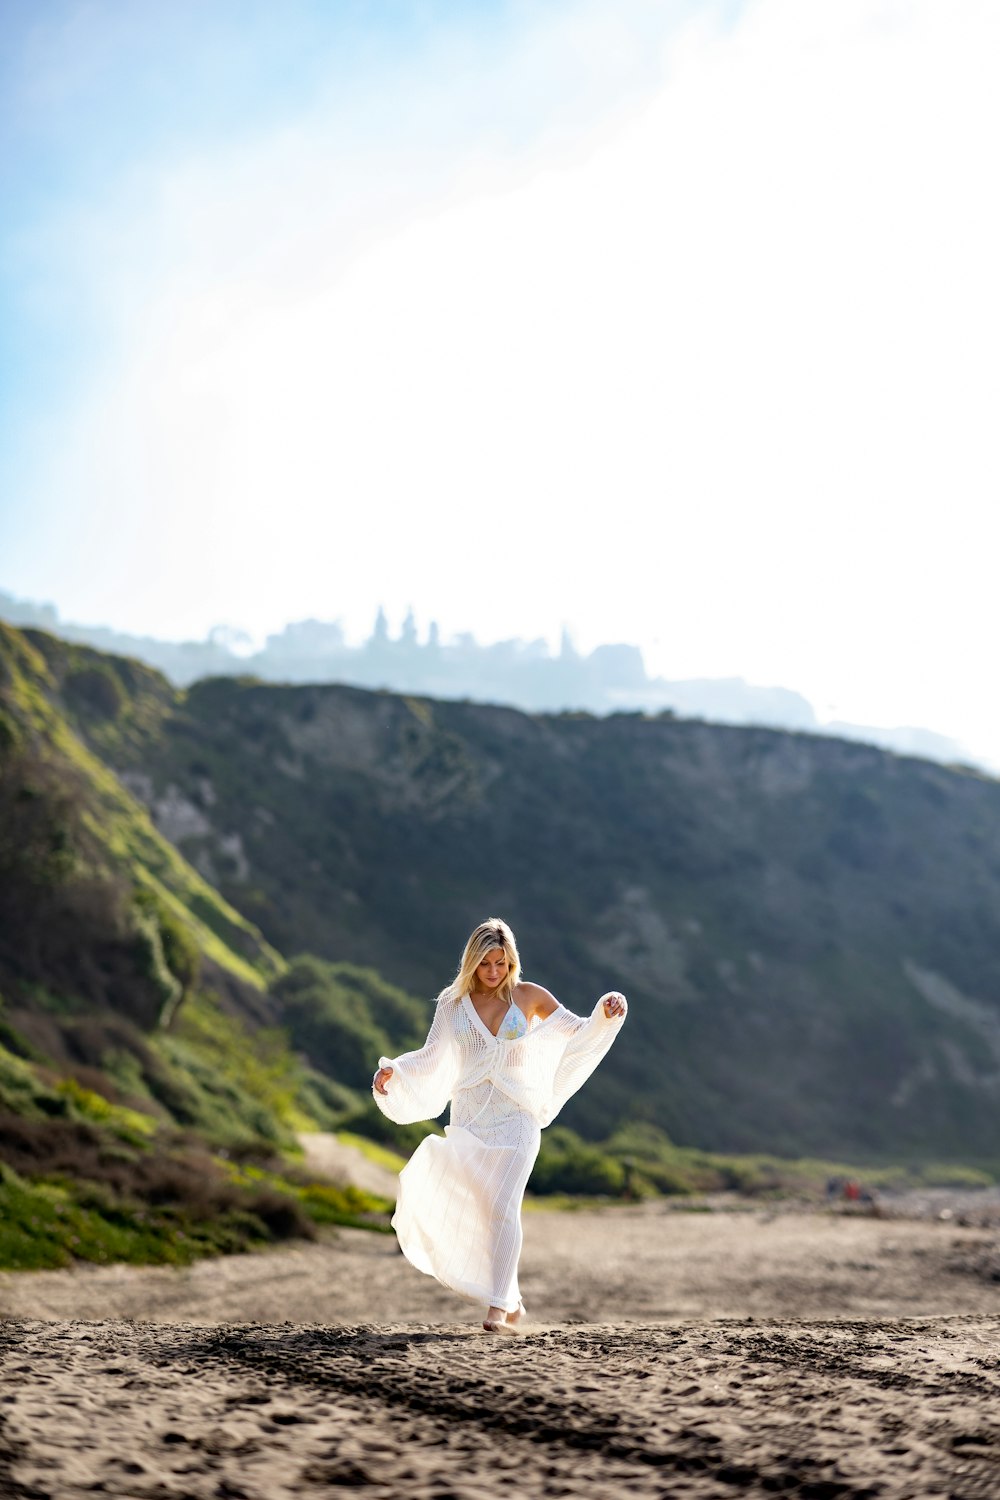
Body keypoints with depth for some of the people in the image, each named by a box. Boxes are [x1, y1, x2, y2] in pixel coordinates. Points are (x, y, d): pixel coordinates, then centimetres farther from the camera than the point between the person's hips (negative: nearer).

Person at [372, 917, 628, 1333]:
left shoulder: (528, 996, 1)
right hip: (468, 1120, 3)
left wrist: (607, 1012, -10)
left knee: (502, 1208, -16)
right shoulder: (453, 1003, 4)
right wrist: (393, 1071, -6)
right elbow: (431, 1058, 10)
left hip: (515, 1120, -3)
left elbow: (578, 1031, 8)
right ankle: (511, 1299, 21)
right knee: (468, 1210, 5)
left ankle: (499, 1305, -14)